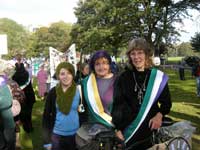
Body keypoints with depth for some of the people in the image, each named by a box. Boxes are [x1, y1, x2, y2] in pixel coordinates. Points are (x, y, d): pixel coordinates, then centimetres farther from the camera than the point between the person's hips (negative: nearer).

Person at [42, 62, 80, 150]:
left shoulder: (79, 91, -8)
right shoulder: (53, 92, -7)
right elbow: (46, 115, -3)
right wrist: (47, 140, -4)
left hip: (75, 134, 0)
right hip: (56, 134, 0)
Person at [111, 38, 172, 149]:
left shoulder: (158, 77, -3)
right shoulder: (123, 78, -2)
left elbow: (166, 102, 5)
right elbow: (117, 105, 0)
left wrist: (159, 115, -15)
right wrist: (118, 130, -6)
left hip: (151, 128, 0)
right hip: (128, 130, 0)